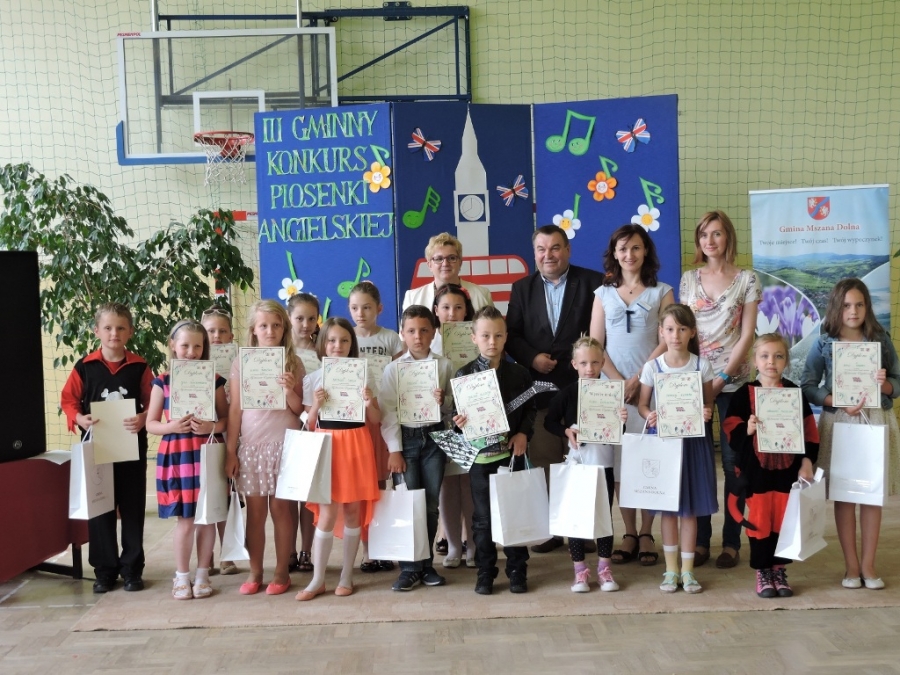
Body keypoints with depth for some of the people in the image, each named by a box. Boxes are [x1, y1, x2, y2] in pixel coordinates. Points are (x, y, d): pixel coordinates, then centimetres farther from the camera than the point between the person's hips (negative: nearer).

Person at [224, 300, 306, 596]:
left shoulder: (292, 363, 2)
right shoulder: (240, 363, 3)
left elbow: (298, 409, 3)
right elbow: (235, 410, 4)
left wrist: (289, 389, -17)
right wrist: (230, 451, 1)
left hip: (283, 442, -1)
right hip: (250, 443, 1)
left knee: (280, 507, 3)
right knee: (255, 509, 5)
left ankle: (282, 572, 13)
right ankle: (255, 572, 16)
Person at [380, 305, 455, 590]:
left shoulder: (444, 366, 3)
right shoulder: (393, 369, -1)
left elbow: (453, 407, 8)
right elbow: (388, 411, -4)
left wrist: (443, 401, -15)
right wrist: (394, 450, -9)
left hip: (434, 436, 1)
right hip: (406, 438, -1)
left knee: (431, 502, 7)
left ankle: (426, 563, 20)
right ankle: (410, 567, 8)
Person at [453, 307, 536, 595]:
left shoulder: (519, 373, 3)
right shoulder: (464, 375, -1)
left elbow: (530, 410, 7)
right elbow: (456, 413, 1)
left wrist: (523, 434, -7)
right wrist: (458, 422, -20)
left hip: (512, 452, 1)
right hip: (480, 454, -1)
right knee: (483, 516, 8)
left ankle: (517, 571, 20)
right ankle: (485, 573, 19)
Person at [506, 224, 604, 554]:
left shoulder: (592, 282, 2)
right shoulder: (522, 288, 12)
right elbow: (510, 335, 7)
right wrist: (531, 357, -9)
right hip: (539, 388, 3)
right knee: (543, 462, 6)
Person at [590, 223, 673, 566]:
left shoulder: (661, 292, 6)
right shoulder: (603, 293, 11)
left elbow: (666, 342, -1)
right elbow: (595, 344, 5)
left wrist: (637, 379, -11)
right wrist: (619, 381, -7)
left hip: (649, 386, -2)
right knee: (618, 460, 0)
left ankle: (647, 535, 6)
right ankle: (629, 534, 8)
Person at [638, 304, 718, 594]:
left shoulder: (701, 365, -2)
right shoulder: (652, 367, -3)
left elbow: (708, 403, 5)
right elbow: (642, 404, 4)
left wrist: (706, 413, -17)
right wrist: (649, 416, -17)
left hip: (694, 441, 0)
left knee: (690, 508, 6)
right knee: (668, 507, 8)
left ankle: (687, 569, 17)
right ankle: (671, 568, 20)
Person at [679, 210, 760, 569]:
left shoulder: (747, 279, 1)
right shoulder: (688, 279, 9)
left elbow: (747, 335, -3)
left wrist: (722, 378, -11)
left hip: (732, 380, -2)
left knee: (732, 460, 2)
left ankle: (731, 542, 10)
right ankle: (699, 540, 11)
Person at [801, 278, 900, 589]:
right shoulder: (824, 344, 0)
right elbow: (808, 386, -3)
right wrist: (840, 402, -16)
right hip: (839, 422, -1)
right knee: (843, 495, 3)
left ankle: (868, 564, 15)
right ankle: (851, 565, 14)